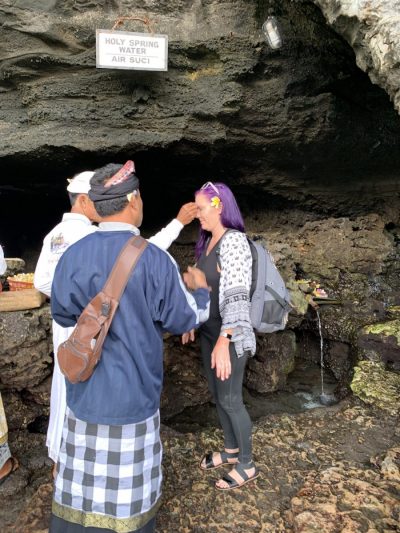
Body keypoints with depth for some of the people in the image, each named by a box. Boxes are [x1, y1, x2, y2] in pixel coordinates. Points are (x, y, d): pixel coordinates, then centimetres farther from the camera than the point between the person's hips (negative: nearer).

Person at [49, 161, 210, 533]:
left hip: (85, 388, 3)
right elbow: (183, 320, -6)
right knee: (127, 483, 16)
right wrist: (200, 289, 13)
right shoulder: (154, 260, -18)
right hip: (131, 393, -3)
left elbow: (62, 313, 6)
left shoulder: (73, 255, -9)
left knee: (81, 476, 20)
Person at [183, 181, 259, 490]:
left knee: (230, 400, 4)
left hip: (230, 334, -8)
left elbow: (236, 295, -25)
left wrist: (223, 341, -29)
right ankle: (231, 450, 40)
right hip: (209, 330, 9)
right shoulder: (208, 241, 8)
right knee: (217, 393, 19)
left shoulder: (234, 241, -19)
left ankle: (247, 465, 27)